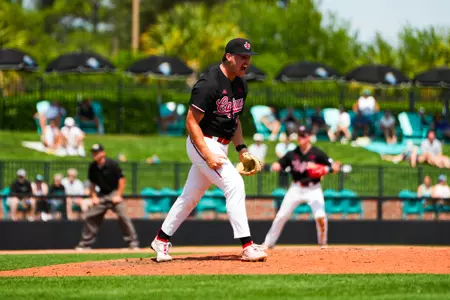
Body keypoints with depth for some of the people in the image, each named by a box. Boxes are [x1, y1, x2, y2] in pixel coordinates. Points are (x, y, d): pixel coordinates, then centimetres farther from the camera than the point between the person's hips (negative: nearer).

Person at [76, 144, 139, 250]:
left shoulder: (112, 165, -15)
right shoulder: (93, 167, -1)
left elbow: (121, 179, -11)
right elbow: (92, 183, 13)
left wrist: (118, 196, -15)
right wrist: (94, 196, 2)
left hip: (114, 193, -5)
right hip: (101, 195, 5)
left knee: (123, 216, -18)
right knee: (90, 217, 2)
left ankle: (133, 242, -15)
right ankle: (85, 243, 13)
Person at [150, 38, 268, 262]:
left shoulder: (240, 84, 7)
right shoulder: (209, 84, -21)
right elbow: (191, 122, -20)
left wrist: (241, 148, 9)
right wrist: (208, 155, -25)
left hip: (220, 146, 9)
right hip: (202, 144, -9)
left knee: (191, 195, 15)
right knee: (234, 185, -19)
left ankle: (161, 240, 28)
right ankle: (247, 247, -20)